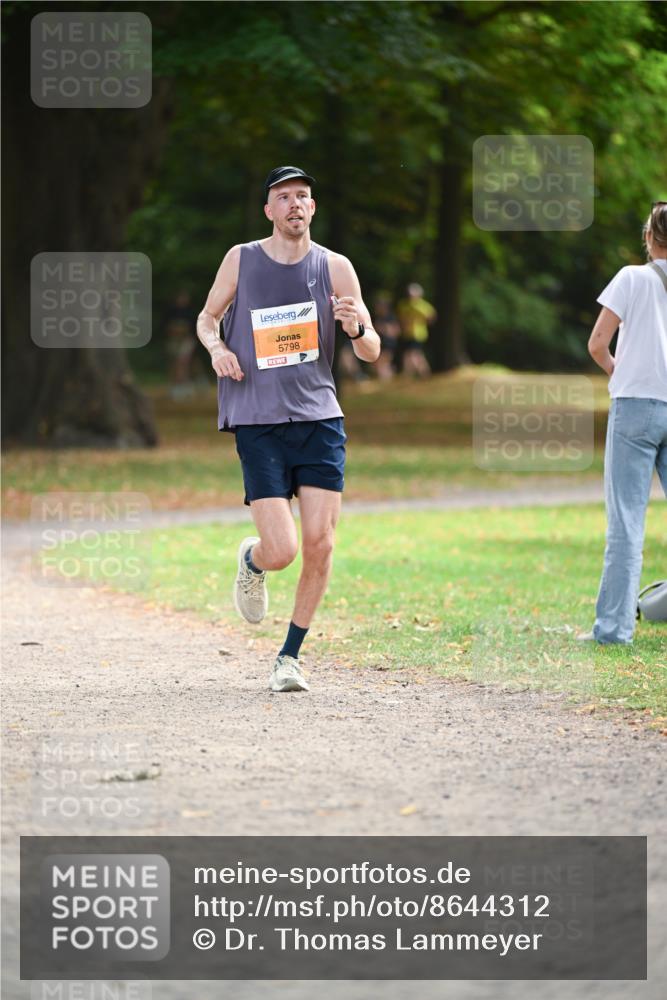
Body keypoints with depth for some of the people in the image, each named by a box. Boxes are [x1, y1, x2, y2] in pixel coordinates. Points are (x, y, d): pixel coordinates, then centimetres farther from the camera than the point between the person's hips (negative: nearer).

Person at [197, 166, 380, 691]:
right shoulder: (241, 260, 2)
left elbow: (372, 352, 3)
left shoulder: (335, 267, 2)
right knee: (282, 550, -12)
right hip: (258, 423, -1)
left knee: (320, 544, -6)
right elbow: (207, 318, 18)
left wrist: (356, 328, -20)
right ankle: (251, 560, 27)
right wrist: (217, 347, -5)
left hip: (319, 419, 1)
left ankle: (291, 657, 11)